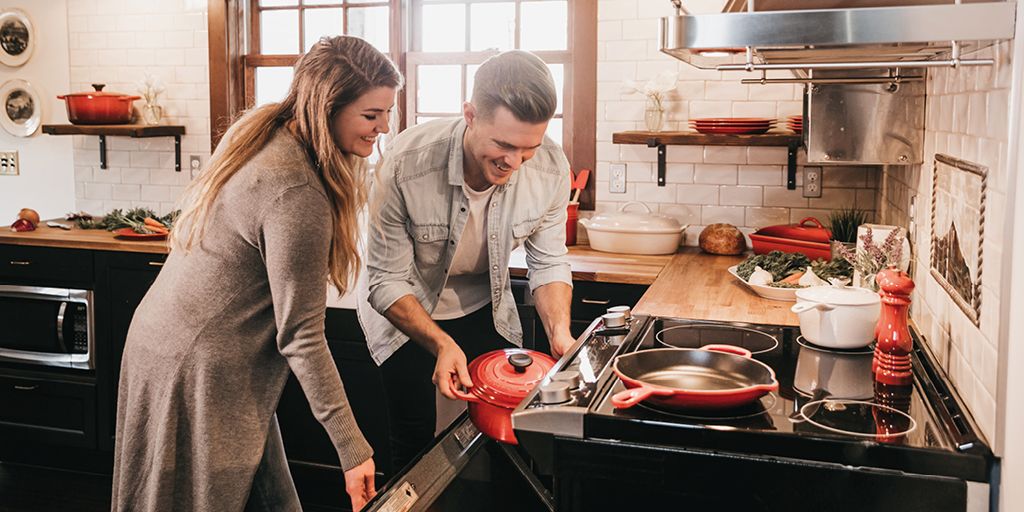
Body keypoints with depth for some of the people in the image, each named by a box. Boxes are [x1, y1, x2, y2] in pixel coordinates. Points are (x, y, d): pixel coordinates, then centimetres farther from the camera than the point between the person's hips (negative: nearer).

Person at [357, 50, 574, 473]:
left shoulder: (551, 168, -22)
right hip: (404, 310, -3)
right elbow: (387, 283, -24)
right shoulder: (405, 164, -32)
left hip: (485, 308, 3)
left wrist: (559, 331, -24)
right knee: (417, 443, -2)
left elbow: (548, 263, -8)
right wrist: (441, 344, -36)